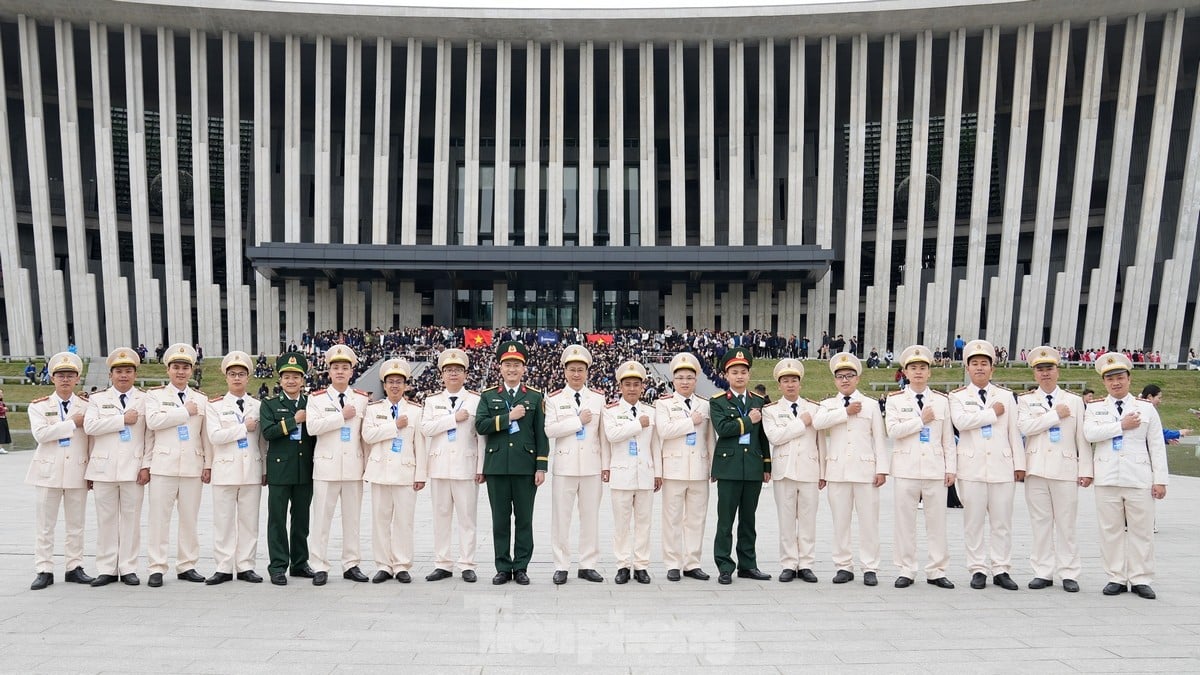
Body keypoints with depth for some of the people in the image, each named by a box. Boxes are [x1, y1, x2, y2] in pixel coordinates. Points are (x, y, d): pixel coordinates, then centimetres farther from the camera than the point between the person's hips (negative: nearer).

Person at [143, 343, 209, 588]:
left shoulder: (201, 399, 12)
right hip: (163, 465, -2)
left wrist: (208, 464, 5)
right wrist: (186, 411, -12)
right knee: (159, 518, 0)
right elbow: (153, 421, -14)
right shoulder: (155, 395, 5)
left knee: (190, 518, 6)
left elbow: (206, 435, 10)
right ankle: (157, 568, 8)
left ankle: (186, 566, 15)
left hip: (192, 466, 2)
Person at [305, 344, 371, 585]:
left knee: (352, 518, 8)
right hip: (326, 466, -2)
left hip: (354, 466, 2)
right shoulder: (316, 398, 2)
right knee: (321, 518, 1)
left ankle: (351, 565, 17)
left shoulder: (363, 399, 8)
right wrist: (342, 415, -14)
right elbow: (312, 426, -14)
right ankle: (319, 567, 9)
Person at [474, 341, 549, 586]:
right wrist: (509, 417, -14)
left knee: (524, 519, 5)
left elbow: (541, 434, 3)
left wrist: (541, 467, -3)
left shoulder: (535, 396, 6)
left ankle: (521, 567, 16)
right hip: (496, 467, 1)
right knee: (500, 519, 7)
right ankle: (503, 567, 17)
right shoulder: (488, 396, 8)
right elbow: (480, 426, -6)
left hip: (525, 467, 0)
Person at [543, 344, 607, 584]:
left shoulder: (599, 398, 7)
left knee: (590, 517, 7)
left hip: (592, 465, 1)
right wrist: (579, 421, -13)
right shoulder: (554, 399, 3)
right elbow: (550, 430, -10)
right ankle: (561, 566, 14)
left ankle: (588, 565, 18)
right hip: (565, 465, -1)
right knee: (561, 517, 3)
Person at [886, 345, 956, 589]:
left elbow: (948, 438, 8)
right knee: (905, 521, 3)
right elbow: (892, 430, -10)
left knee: (937, 520, 5)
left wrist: (951, 468, 3)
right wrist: (922, 420, -9)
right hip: (906, 468, -1)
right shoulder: (895, 399, 4)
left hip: (935, 468, 1)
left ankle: (936, 571, 15)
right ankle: (906, 571, 12)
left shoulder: (941, 400, 9)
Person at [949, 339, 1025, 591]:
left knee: (1002, 521, 5)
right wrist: (992, 412, -10)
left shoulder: (1006, 396, 12)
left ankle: (1001, 570, 14)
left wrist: (1019, 464, 6)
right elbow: (960, 422, -15)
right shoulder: (958, 396, 5)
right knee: (973, 521, 2)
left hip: (1002, 465, 2)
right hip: (972, 466, -2)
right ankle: (978, 569, 10)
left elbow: (1014, 432, 9)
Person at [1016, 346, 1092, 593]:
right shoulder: (1025, 400, 8)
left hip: (1066, 469, 0)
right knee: (1040, 523, 4)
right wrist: (1055, 414, -9)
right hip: (1036, 469, 0)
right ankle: (1043, 572, 11)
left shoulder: (1074, 401, 10)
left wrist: (1086, 470, 0)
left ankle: (1069, 574, 12)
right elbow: (1024, 426, -11)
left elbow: (1082, 438, 6)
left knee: (1066, 524, 3)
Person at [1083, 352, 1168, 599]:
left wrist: (1160, 480, 0)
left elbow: (1157, 447, 5)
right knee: (1110, 530, 5)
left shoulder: (1146, 408, 7)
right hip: (1107, 479, 0)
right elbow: (1090, 433, -12)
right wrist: (1121, 425, -13)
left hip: (1139, 479, 0)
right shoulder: (1095, 408, 8)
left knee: (1141, 530, 5)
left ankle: (1140, 579, 15)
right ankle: (1116, 578, 14)